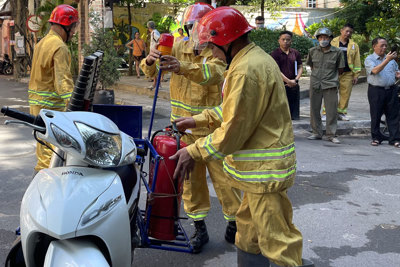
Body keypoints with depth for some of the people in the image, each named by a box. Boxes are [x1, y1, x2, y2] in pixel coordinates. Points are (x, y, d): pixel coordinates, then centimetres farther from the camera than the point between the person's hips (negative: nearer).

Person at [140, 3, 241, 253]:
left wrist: (183, 67, -51)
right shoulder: (179, 48, 4)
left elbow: (213, 73, -33)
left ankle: (234, 225, 23)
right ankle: (200, 228, 24)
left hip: (212, 129, -4)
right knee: (190, 178, 10)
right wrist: (150, 61, -29)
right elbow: (151, 71, -4)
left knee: (223, 178, 5)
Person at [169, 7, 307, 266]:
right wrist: (198, 119, 15)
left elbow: (232, 131, -22)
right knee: (249, 228, 21)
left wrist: (194, 152, -12)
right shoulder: (257, 57, 10)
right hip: (262, 166, 11)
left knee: (276, 237, 1)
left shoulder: (246, 71, -24)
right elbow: (235, 109, 19)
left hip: (264, 168, -11)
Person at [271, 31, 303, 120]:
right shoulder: (275, 54, -5)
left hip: (294, 86, 4)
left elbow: (300, 67, 12)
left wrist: (296, 79, -6)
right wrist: (288, 81, -15)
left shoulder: (295, 53, 10)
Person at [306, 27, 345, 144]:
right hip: (315, 85, 2)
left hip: (330, 86, -2)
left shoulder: (337, 52, -2)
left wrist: (331, 77, 11)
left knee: (332, 110, -1)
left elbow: (340, 69, 8)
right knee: (314, 109, 8)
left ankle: (331, 134, 9)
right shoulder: (313, 51, 4)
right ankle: (316, 133, 20)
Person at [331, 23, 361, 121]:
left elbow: (357, 61, 10)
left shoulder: (354, 45, 12)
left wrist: (356, 75, 4)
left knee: (345, 95, 4)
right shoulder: (333, 42, 5)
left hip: (347, 74, 2)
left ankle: (341, 112, 15)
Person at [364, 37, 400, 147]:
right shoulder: (369, 59, 0)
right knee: (376, 115, 3)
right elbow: (375, 70, -18)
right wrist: (387, 60, -23)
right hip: (376, 90, -4)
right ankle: (376, 138, 15)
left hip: (391, 89, 4)